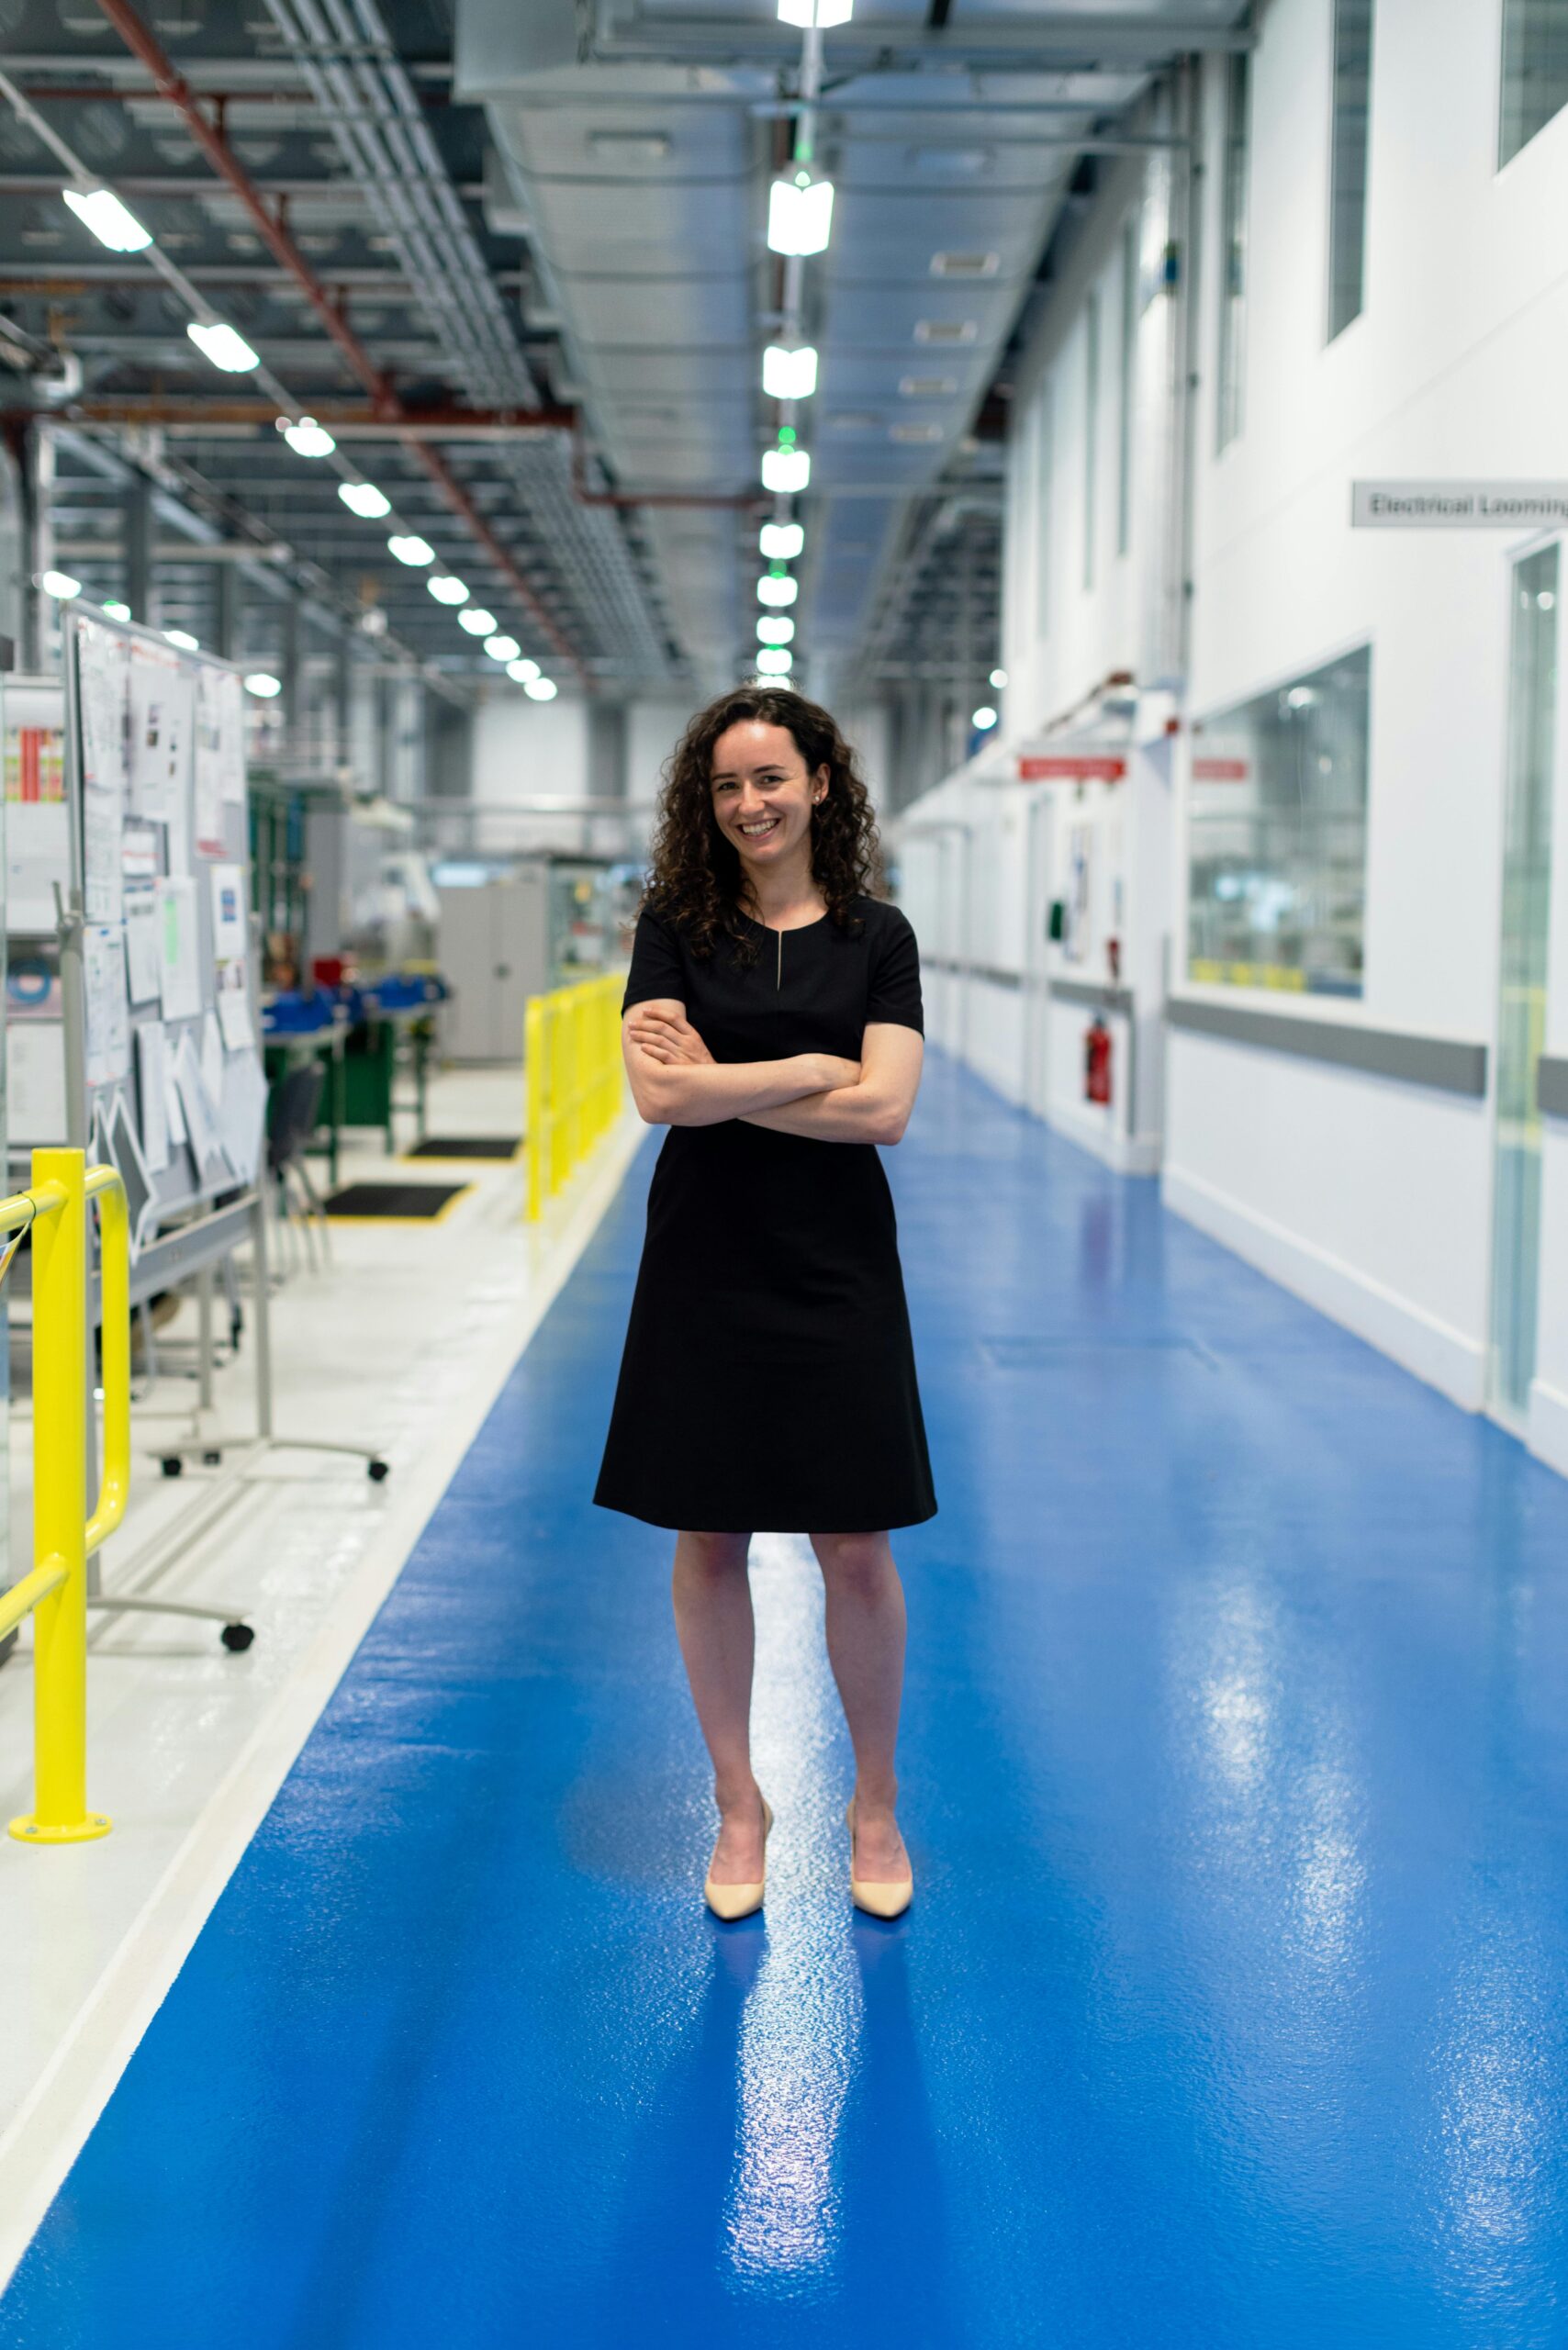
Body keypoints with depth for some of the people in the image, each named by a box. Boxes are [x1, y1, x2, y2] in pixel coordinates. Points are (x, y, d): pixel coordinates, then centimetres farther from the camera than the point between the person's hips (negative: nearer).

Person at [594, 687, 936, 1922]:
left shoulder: (876, 936, 2)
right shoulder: (677, 927, 1)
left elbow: (884, 1111, -11)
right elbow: (659, 1092, -13)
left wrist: (722, 1086, -12)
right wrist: (818, 1067, -12)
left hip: (838, 1272, 0)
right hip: (705, 1267, 1)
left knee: (856, 1550, 3)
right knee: (709, 1541, 7)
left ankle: (876, 1805, 23)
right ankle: (739, 1807, 23)